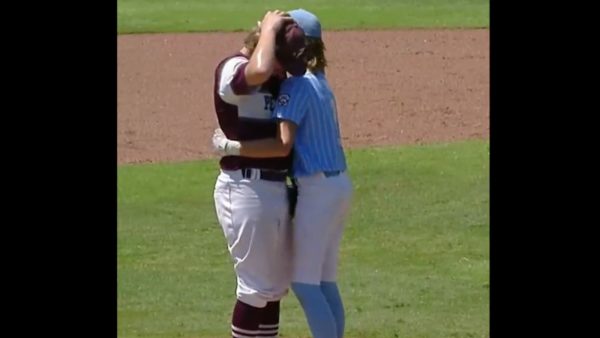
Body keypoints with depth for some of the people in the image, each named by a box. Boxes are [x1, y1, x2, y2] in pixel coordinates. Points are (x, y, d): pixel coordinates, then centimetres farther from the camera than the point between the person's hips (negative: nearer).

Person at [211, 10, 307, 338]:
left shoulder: (274, 76, 14)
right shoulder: (231, 69, -14)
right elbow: (260, 70, -34)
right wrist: (269, 28, -20)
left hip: (275, 187, 10)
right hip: (246, 188, -10)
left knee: (276, 283, 18)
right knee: (257, 286, -5)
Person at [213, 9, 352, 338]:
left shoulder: (295, 86, -15)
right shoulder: (319, 82, 14)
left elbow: (282, 145, -25)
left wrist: (230, 147, -21)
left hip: (317, 190, -9)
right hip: (339, 186, 9)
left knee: (304, 282, -4)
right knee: (325, 281, 14)